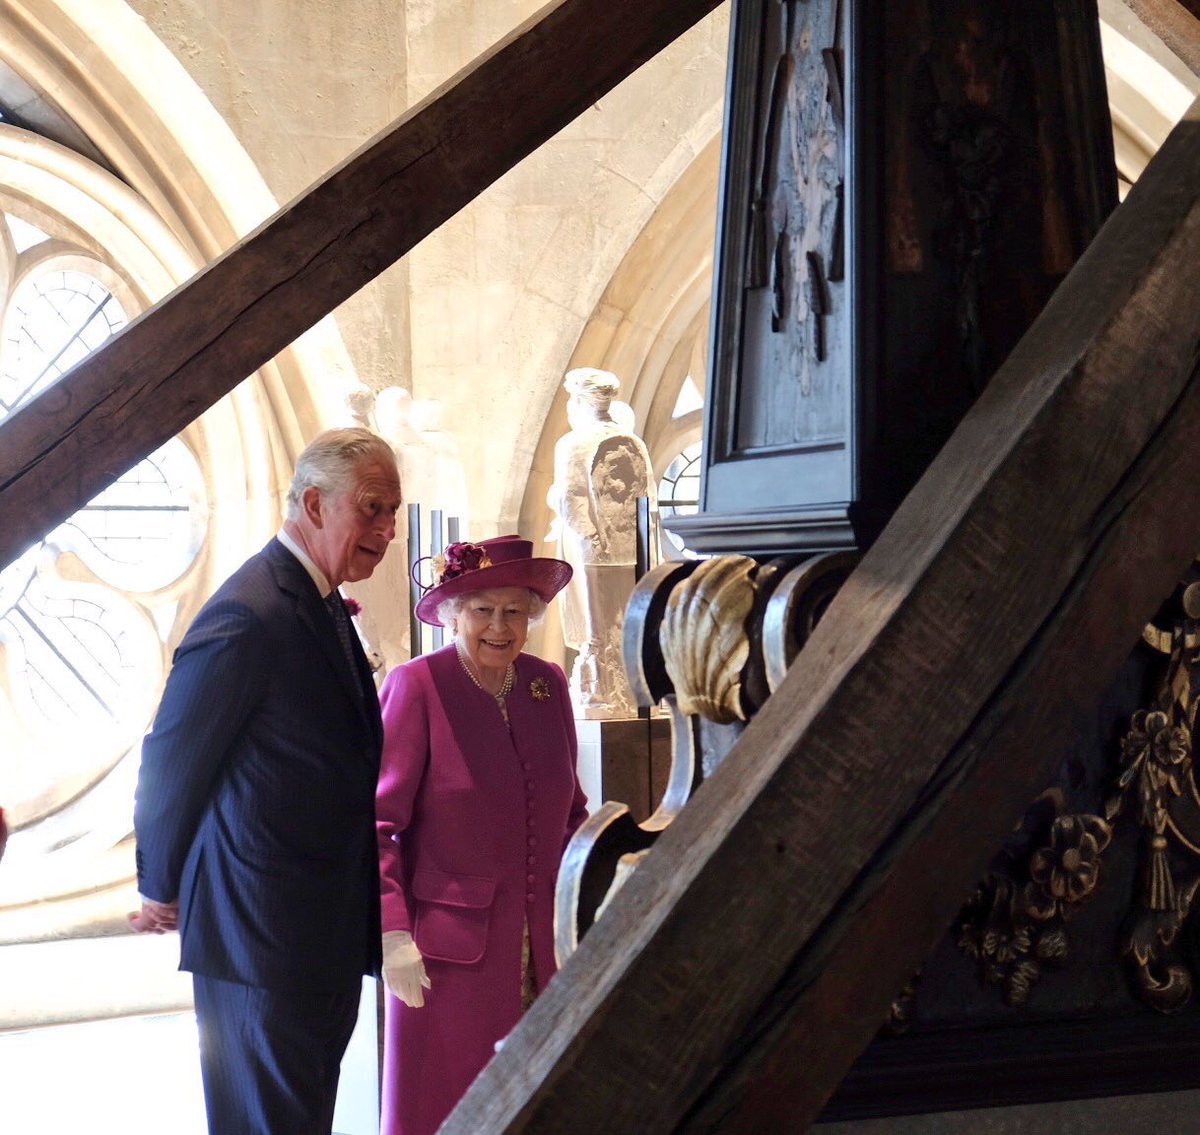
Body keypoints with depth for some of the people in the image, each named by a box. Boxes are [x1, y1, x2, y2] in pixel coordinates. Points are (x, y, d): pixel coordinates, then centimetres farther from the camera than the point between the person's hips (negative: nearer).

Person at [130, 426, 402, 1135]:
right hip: (262, 932, -9)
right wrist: (162, 891, -2)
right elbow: (171, 765, -14)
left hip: (329, 932, 9)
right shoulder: (250, 616, -20)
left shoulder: (325, 606, 10)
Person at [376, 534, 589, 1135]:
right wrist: (392, 933, -15)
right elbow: (377, 823, -9)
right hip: (451, 947, -5)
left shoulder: (547, 684, 7)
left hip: (542, 945, 5)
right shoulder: (415, 686, -9)